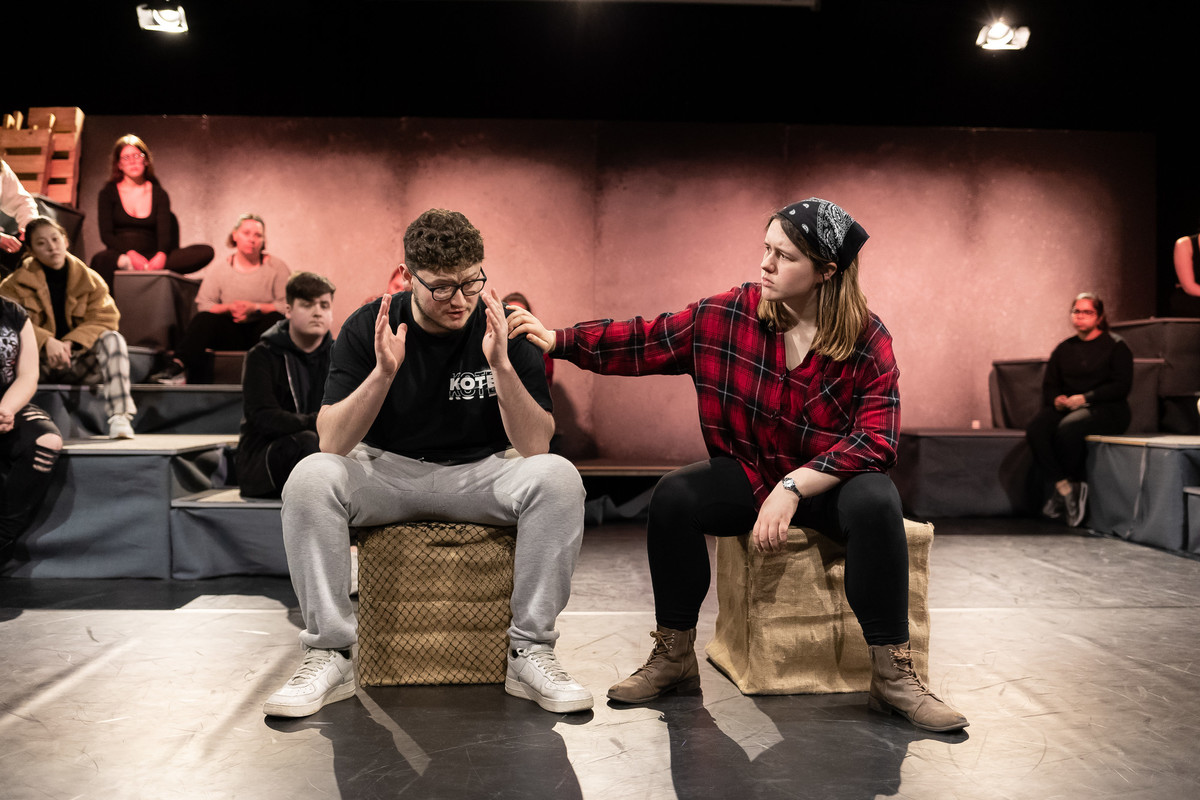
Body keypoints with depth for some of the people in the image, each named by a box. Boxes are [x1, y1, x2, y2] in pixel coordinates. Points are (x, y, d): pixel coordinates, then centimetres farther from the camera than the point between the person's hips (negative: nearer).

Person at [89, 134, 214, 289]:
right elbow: (106, 234, -2)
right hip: (119, 255, -3)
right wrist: (131, 254, -22)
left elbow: (164, 231, 1)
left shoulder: (159, 194, 15)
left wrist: (161, 256, -23)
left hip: (152, 258, 3)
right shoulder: (108, 193, 10)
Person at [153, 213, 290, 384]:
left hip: (261, 330, -1)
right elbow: (204, 304, 1)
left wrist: (255, 308, -18)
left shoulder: (277, 267, 4)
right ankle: (178, 365, -42)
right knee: (203, 319, -25)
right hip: (232, 332, 1)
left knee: (275, 319, -33)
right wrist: (229, 308, -18)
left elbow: (287, 305, -8)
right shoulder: (219, 269, 10)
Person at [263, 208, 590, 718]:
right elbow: (332, 443, -15)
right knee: (311, 477, -30)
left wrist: (501, 366, -29)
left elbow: (535, 447, -15)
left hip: (480, 475, 0)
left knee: (558, 477, -30)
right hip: (388, 472, 0)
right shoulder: (368, 327, -8)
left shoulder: (505, 330, -9)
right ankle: (329, 653, -19)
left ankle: (530, 650, -19)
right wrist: (384, 371, -29)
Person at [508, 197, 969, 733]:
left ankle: (892, 677, -21)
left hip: (830, 483, -2)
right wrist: (559, 341, -11)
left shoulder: (868, 341, -11)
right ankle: (673, 657, -7)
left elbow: (876, 440, -18)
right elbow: (643, 342, -2)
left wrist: (792, 488, -27)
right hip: (747, 476, 2)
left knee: (875, 502, -34)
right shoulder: (727, 316, -6)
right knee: (673, 497, -24)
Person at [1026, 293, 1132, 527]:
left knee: (1068, 428, -37)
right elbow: (1049, 385, 16)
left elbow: (1121, 386, -6)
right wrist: (1057, 399, -8)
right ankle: (1065, 487, -28)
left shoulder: (1116, 346, 4)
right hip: (1066, 408, 5)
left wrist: (1085, 398, -16)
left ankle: (1061, 490, -17)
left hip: (1107, 409, -4)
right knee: (1035, 429, -29)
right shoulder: (1063, 349, 18)